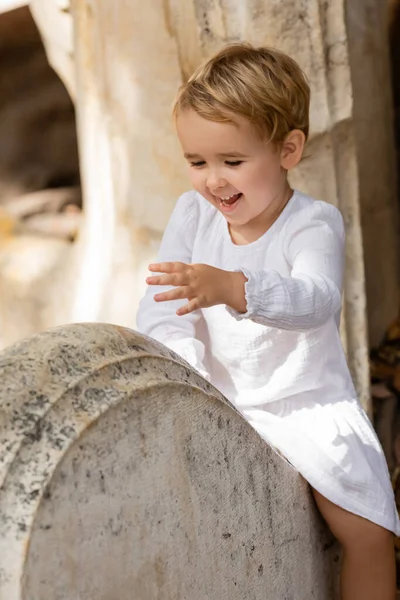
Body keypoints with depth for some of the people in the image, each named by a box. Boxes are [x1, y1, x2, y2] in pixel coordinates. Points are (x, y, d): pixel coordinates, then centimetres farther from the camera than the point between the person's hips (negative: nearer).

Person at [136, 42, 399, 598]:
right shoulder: (193, 213, -3)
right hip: (216, 402, 4)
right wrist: (181, 364, -27)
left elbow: (316, 301, -36)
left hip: (306, 402, -4)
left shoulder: (314, 223, -16)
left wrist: (234, 289, -55)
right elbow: (161, 307, -7)